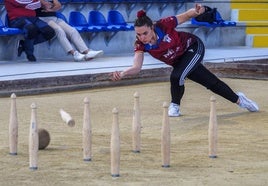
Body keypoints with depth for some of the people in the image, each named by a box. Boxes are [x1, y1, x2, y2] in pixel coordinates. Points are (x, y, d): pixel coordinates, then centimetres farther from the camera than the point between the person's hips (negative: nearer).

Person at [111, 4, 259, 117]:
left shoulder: (163, 25, -32)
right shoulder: (140, 45, -24)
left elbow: (186, 15, -19)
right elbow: (136, 67, -35)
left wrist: (196, 11, -41)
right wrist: (122, 73, -55)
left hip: (194, 47, -5)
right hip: (180, 60, 5)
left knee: (176, 76, -28)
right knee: (212, 83, 13)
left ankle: (175, 106, 0)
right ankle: (239, 100, 37)